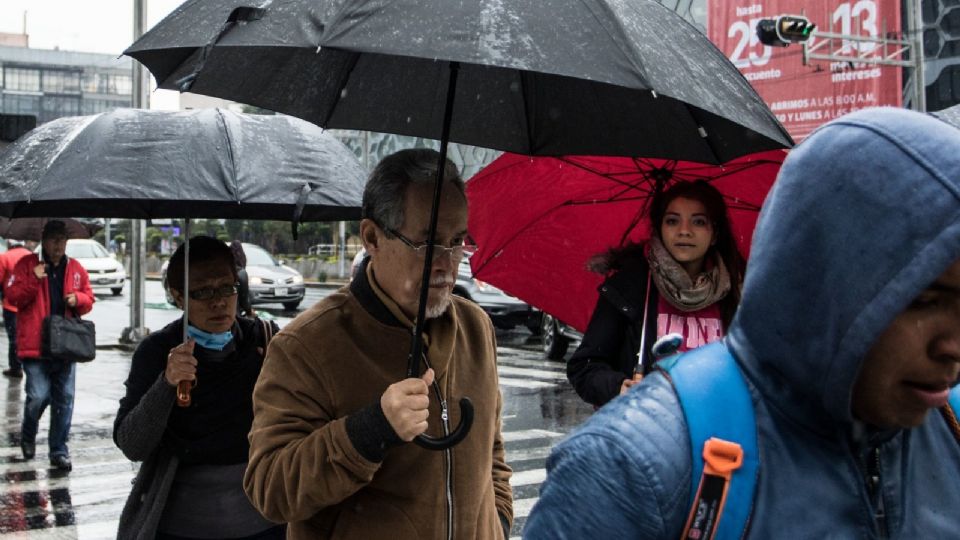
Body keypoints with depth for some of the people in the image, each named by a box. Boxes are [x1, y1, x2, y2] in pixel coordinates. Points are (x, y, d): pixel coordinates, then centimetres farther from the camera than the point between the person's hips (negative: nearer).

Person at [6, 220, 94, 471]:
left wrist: (78, 298, -4)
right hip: (35, 345, -4)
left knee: (65, 399, 5)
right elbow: (11, 295, -4)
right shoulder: (27, 264, 2)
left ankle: (59, 451, 15)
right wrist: (33, 280, -18)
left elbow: (88, 299, 18)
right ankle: (28, 437, 21)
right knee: (38, 396, -9)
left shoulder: (76, 269, 11)